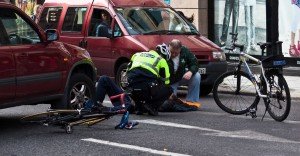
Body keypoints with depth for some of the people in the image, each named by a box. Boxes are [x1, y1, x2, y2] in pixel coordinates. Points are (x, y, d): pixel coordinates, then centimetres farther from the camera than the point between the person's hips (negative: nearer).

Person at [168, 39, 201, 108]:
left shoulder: (185, 51, -14)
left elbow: (194, 63, -9)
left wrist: (190, 72, -33)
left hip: (182, 76, 4)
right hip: (170, 82, -3)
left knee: (196, 76, -23)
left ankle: (191, 101, -13)